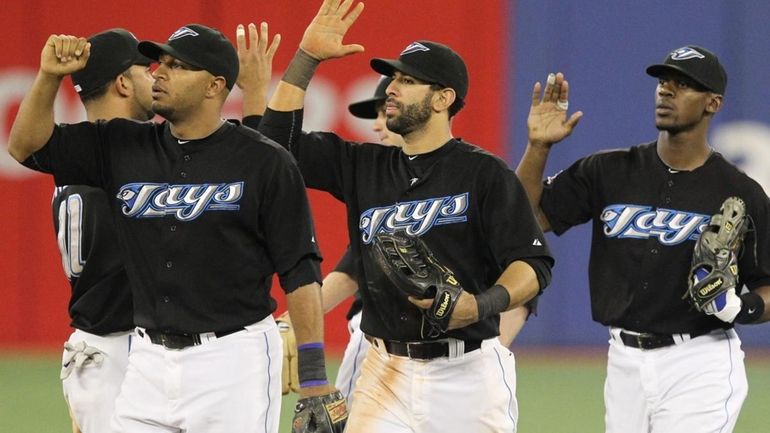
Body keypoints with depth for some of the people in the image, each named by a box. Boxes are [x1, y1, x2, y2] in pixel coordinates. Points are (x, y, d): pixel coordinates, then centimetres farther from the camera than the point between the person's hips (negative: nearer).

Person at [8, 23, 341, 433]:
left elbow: (300, 271, -6)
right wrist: (50, 76, -6)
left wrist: (314, 382, -11)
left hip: (234, 356, -5)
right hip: (149, 360, 5)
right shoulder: (123, 147, 8)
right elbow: (26, 145, 10)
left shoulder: (264, 162, -5)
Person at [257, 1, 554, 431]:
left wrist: (482, 305, -27)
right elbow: (279, 138, 13)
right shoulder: (364, 166, 13)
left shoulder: (484, 174, -3)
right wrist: (308, 56, 6)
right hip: (387, 372, 5)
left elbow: (533, 265, -7)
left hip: (468, 374, -4)